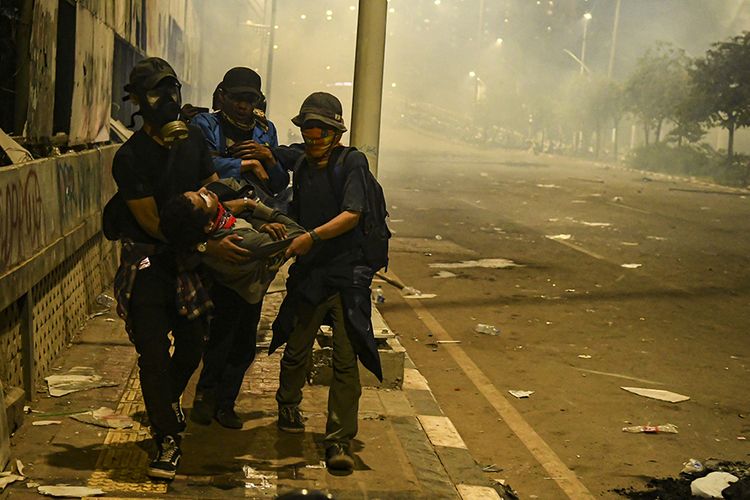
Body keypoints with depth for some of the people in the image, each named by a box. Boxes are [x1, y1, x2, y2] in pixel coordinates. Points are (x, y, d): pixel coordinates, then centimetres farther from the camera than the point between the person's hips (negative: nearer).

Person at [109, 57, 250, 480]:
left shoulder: (194, 140, 2)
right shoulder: (130, 157, -16)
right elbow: (153, 223, -18)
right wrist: (208, 246, -25)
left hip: (186, 257, 5)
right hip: (148, 259, -5)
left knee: (193, 343, 11)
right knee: (154, 350, -4)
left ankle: (166, 402, 41)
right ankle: (169, 439, 8)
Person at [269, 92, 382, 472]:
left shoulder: (352, 162, -6)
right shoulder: (298, 159, 7)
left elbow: (352, 215, -15)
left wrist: (312, 236, -24)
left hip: (347, 274, -4)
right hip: (307, 271, 4)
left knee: (346, 360, -8)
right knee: (295, 350, 13)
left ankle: (339, 441, -2)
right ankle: (288, 407, 43)